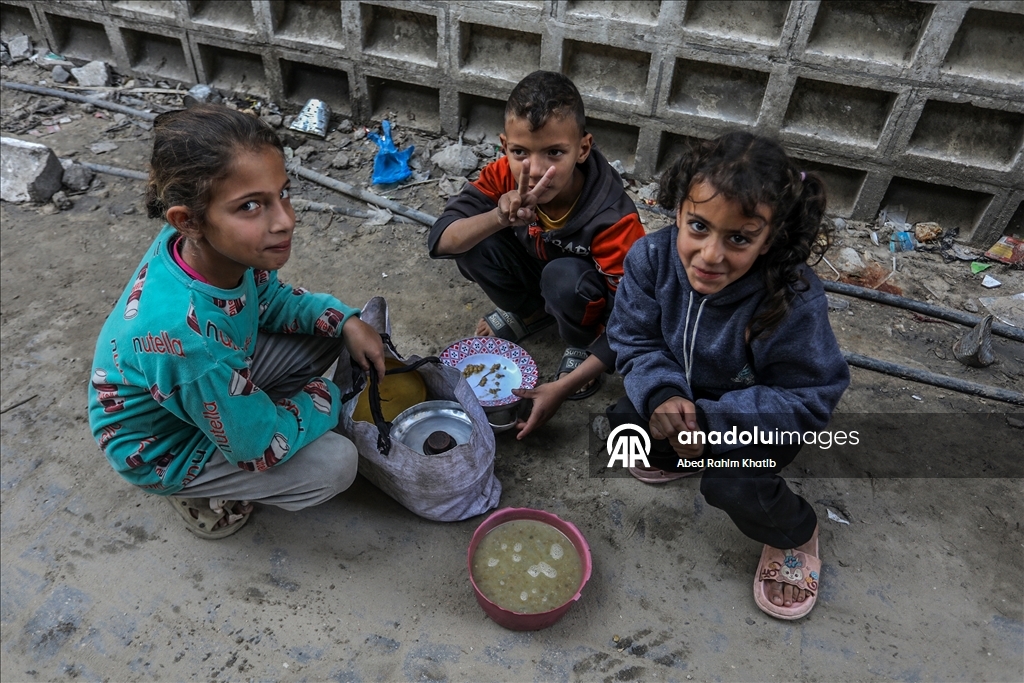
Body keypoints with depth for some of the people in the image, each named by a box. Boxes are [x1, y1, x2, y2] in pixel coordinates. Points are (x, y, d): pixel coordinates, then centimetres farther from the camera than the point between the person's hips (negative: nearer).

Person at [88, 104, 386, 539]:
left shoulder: (210, 247, -24)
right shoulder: (183, 336, -44)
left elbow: (271, 299, 0)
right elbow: (262, 446, -29)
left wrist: (346, 321, -14)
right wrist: (327, 395, -14)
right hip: (162, 450, -6)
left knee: (330, 330, -1)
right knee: (334, 463, -18)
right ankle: (202, 493, 7)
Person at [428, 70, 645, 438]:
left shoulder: (613, 218, -35)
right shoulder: (503, 177, -24)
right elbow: (440, 240, -27)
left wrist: (563, 387, -37)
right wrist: (498, 218, -48)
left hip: (588, 295, -3)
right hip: (536, 267, 4)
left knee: (563, 277, -38)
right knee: (472, 242, -23)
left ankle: (581, 346, -4)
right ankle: (531, 312, 4)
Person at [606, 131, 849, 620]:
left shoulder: (794, 302, -35)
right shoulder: (653, 257, -24)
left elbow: (809, 399, -25)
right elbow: (634, 340, -14)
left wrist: (714, 420, -35)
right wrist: (661, 393, -35)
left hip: (761, 417, -4)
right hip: (686, 397, 4)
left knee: (731, 486, -27)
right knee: (623, 421, -18)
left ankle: (796, 535, 10)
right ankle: (681, 455, 18)